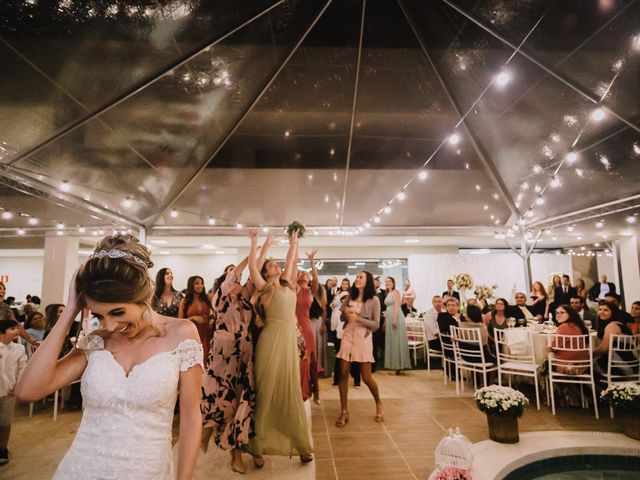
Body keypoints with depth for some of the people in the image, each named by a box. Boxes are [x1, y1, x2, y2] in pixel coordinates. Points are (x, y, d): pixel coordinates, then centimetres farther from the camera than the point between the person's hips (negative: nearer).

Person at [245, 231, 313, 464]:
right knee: (266, 393, 3)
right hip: (271, 341, -6)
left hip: (290, 341, 6)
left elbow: (290, 262, 24)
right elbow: (252, 266, -11)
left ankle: (300, 444, 22)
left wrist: (294, 243, 26)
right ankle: (257, 447, 17)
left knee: (290, 393, 12)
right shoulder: (264, 287, 0)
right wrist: (255, 241, -7)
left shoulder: (287, 285, 15)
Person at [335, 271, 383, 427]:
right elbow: (342, 318, 14)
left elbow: (376, 324, -6)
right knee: (343, 374, 1)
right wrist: (345, 313, -9)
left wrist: (358, 318, -17)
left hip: (363, 338, -4)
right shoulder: (350, 297, 7)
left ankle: (378, 403, 30)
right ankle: (344, 411, 14)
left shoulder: (373, 300, -5)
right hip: (347, 336, 4)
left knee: (367, 377, 2)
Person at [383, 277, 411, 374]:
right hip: (389, 318, 8)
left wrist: (395, 319, -24)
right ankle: (393, 364, 15)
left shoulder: (396, 292, -7)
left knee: (397, 341, -5)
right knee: (391, 341, 9)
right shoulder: (388, 294, 17)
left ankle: (399, 365, 0)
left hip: (396, 317, -8)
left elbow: (397, 306, -16)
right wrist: (385, 320, 13)